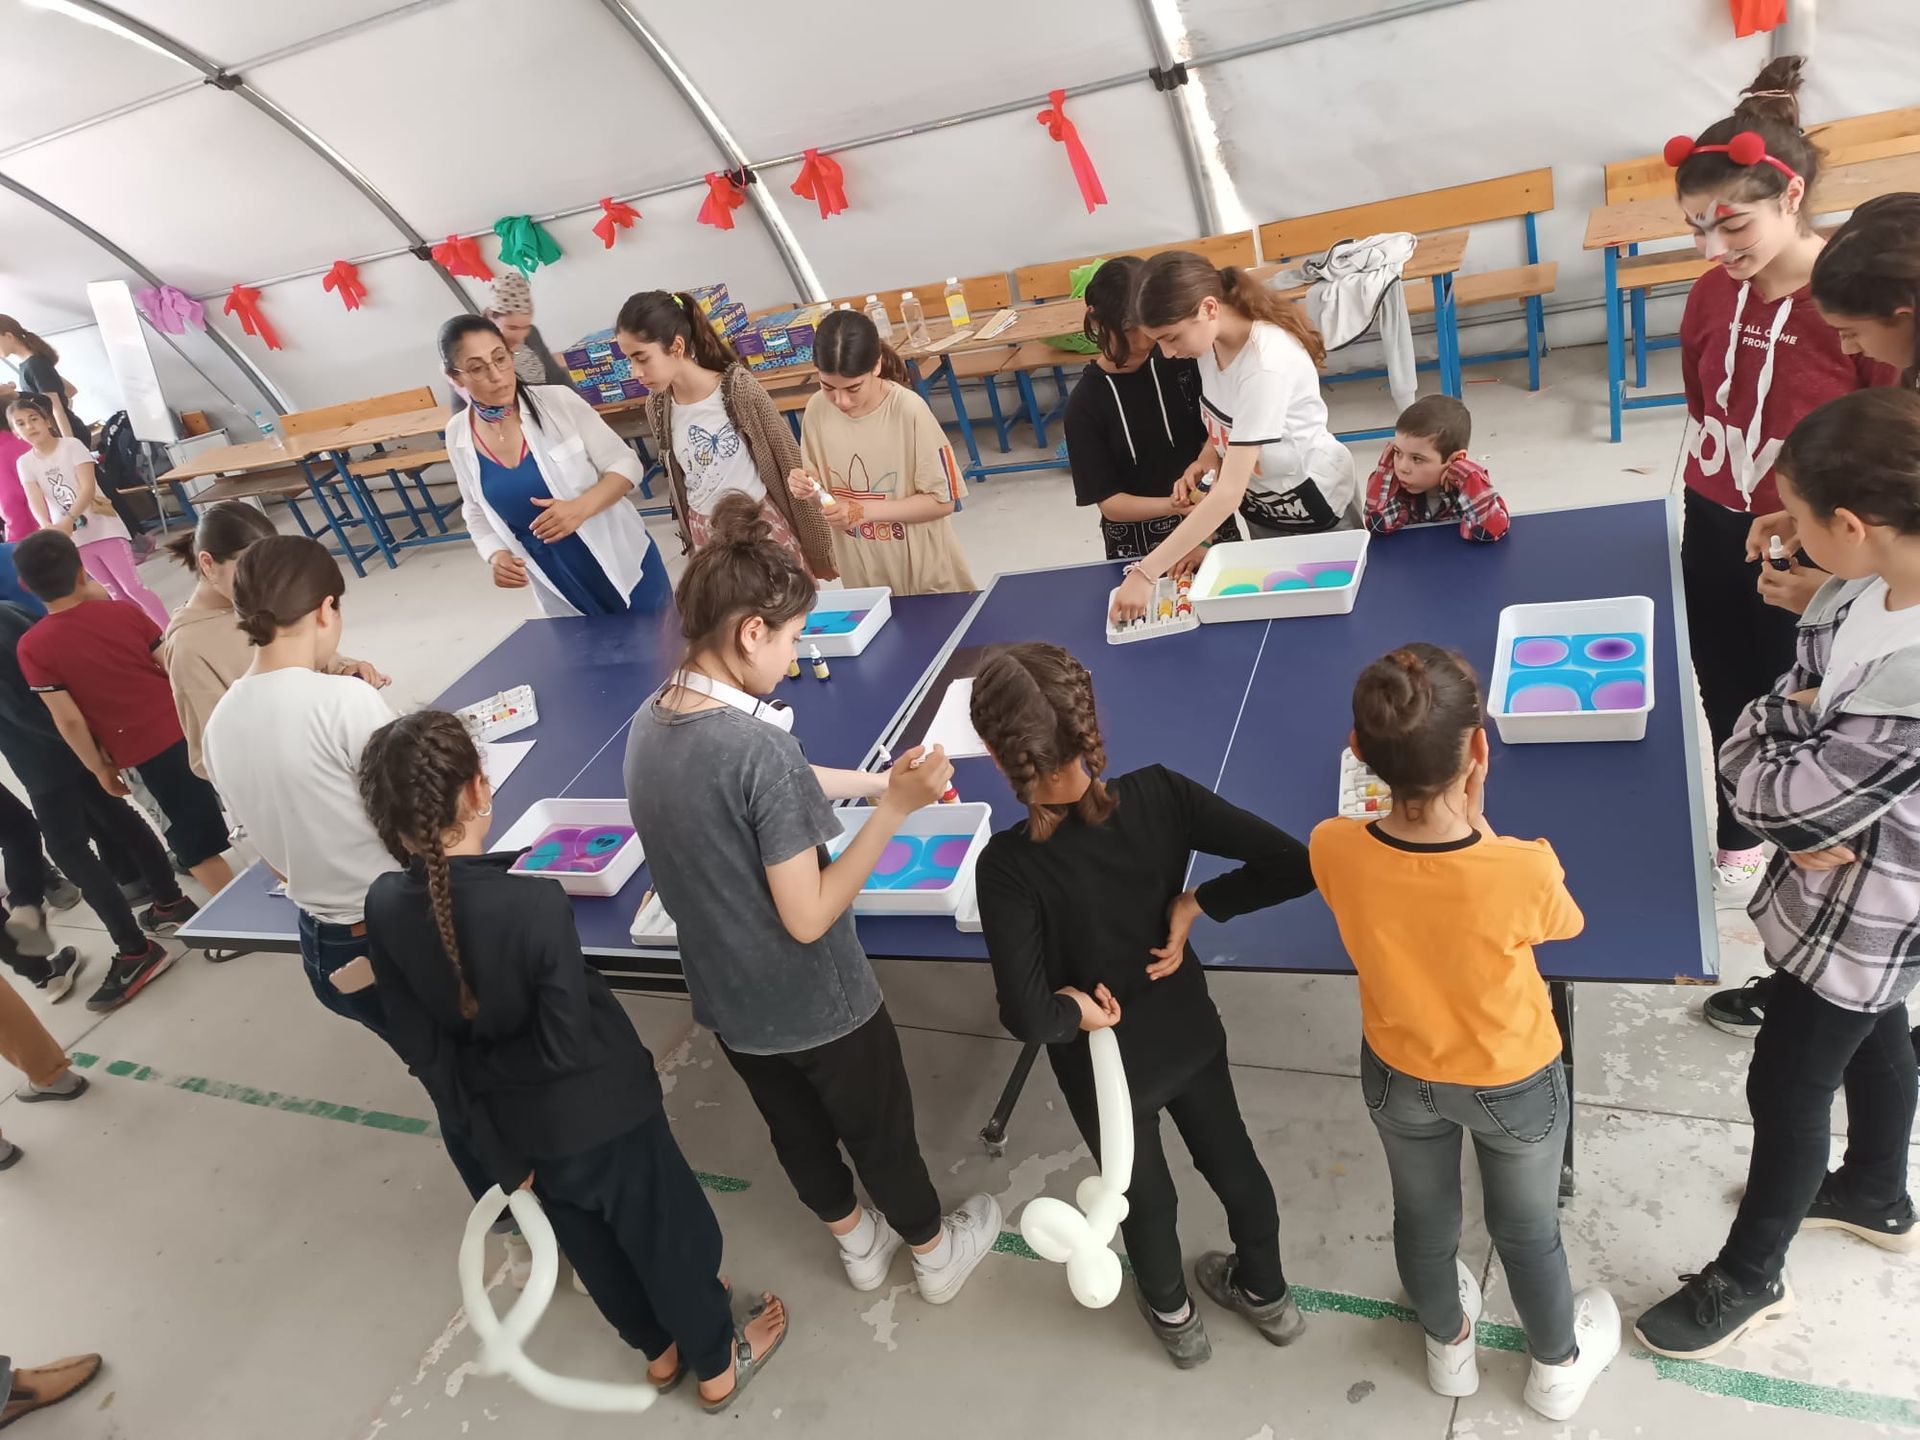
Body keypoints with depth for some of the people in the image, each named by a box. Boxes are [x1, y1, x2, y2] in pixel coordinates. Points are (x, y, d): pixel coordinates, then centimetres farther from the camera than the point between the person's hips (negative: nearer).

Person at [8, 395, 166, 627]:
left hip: (104, 528, -4)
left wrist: (69, 520, -32)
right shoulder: (25, 463, 3)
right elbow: (35, 501, -10)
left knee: (133, 588, -7)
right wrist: (47, 527, -32)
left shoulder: (71, 445, -8)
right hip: (74, 538, 4)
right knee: (116, 593, 11)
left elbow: (88, 487, -18)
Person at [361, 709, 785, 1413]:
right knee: (665, 1232, 21)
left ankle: (658, 1347, 54)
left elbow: (417, 1043, -9)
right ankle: (718, 1362, 46)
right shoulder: (535, 903, -34)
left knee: (589, 1243, 29)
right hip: (600, 1113, -5)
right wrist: (485, 1067, -8)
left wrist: (492, 1145, 0)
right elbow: (566, 1045, -28)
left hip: (515, 1126, 6)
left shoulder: (384, 907, -17)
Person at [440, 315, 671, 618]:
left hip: (621, 562, -2)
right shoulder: (458, 436, -2)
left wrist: (580, 507, -27)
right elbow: (478, 513, 11)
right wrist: (496, 555, -9)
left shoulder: (558, 401, -13)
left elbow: (625, 465, -10)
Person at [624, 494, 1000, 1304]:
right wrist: (894, 809, -24)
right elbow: (809, 918, -28)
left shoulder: (649, 725, -8)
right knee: (879, 1127, 21)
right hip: (812, 1004, -6)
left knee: (795, 1128, 28)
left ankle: (857, 1245, 54)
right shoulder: (757, 746, -34)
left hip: (726, 999, 7)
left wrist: (873, 781, 8)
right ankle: (934, 1253, 47)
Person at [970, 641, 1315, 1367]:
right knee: (1231, 1159, 30)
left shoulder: (1008, 865, -33)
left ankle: (1173, 1316, 57)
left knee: (1143, 1192, 27)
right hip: (1190, 1032, 3)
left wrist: (1077, 1010, -15)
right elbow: (1292, 865, -24)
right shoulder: (1158, 794, -25)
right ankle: (1267, 1295, 58)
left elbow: (1027, 1017, -34)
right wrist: (1194, 905, -16)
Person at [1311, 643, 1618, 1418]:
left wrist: (1454, 819, -9)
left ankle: (1449, 1346, 61)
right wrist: (1476, 821, -13)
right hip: (1514, 1083, -2)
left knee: (1423, 1217, 31)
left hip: (1397, 1076, 2)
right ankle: (1558, 1367, 58)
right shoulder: (1525, 870, -38)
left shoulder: (1332, 851, -31)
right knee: (1527, 1230, 29)